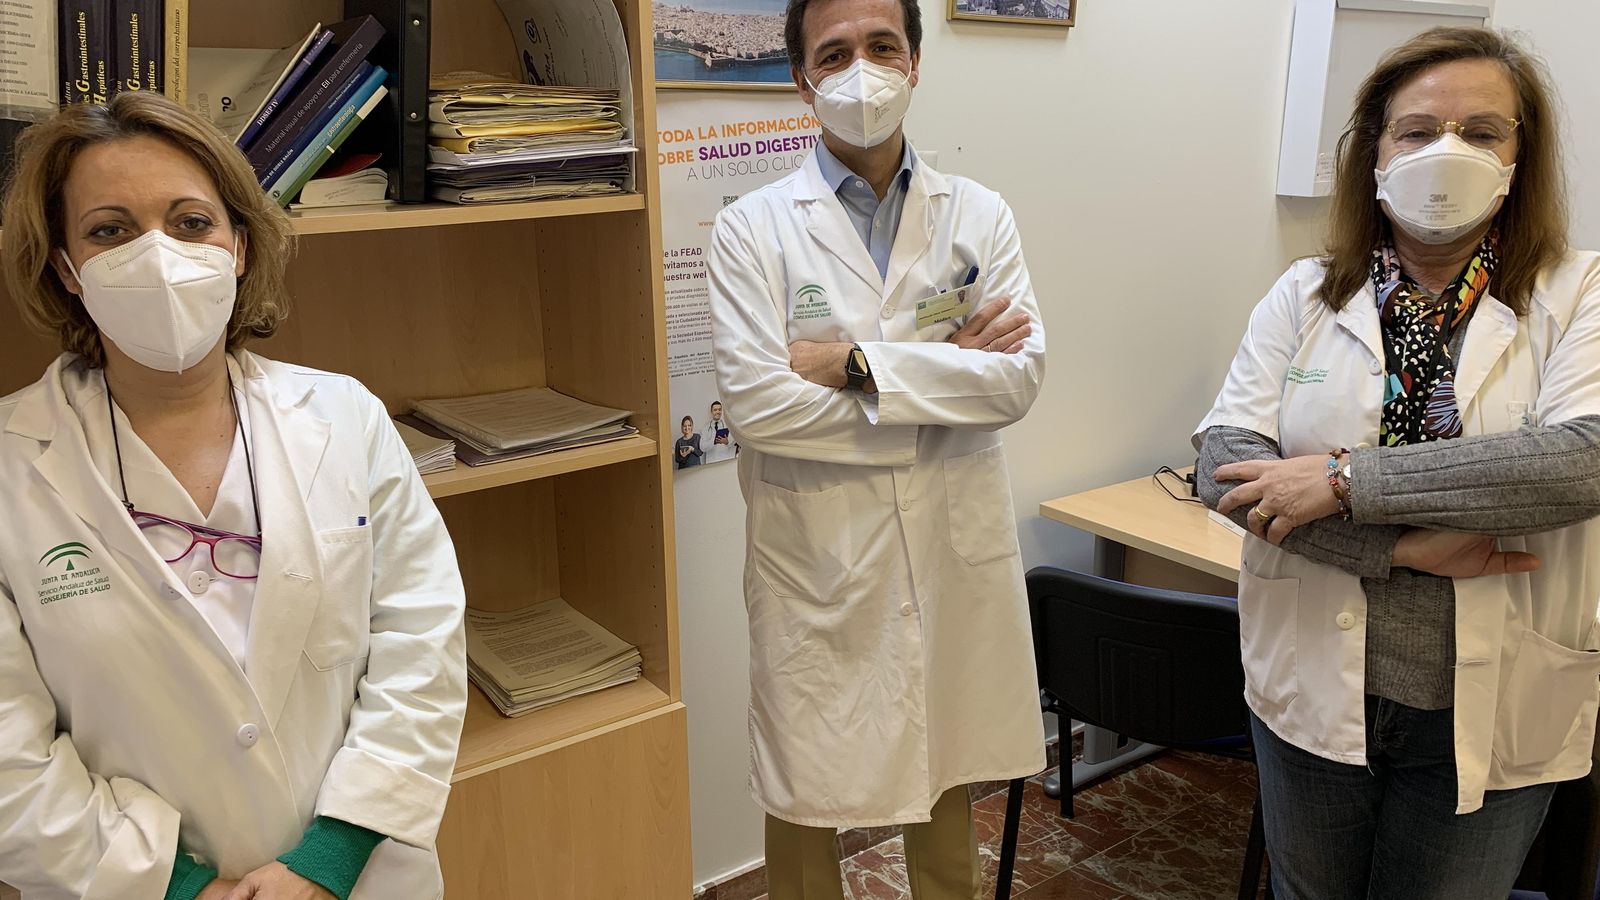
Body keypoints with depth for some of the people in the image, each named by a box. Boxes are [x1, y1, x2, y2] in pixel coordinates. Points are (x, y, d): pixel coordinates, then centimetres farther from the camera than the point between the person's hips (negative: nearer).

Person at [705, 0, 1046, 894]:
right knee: (805, 798, 12)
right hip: (818, 561, -2)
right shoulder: (753, 229, -5)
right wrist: (947, 375, -12)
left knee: (950, 781, 20)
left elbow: (1021, 376, -9)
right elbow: (757, 401, -17)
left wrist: (857, 363, -17)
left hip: (955, 554, 3)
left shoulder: (980, 216, 3)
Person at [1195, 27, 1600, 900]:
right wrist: (1408, 547, -20)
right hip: (1312, 691, 1)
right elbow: (1224, 463, -11)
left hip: (1488, 717, -1)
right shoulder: (1304, 295, 0)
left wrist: (1347, 481, -24)